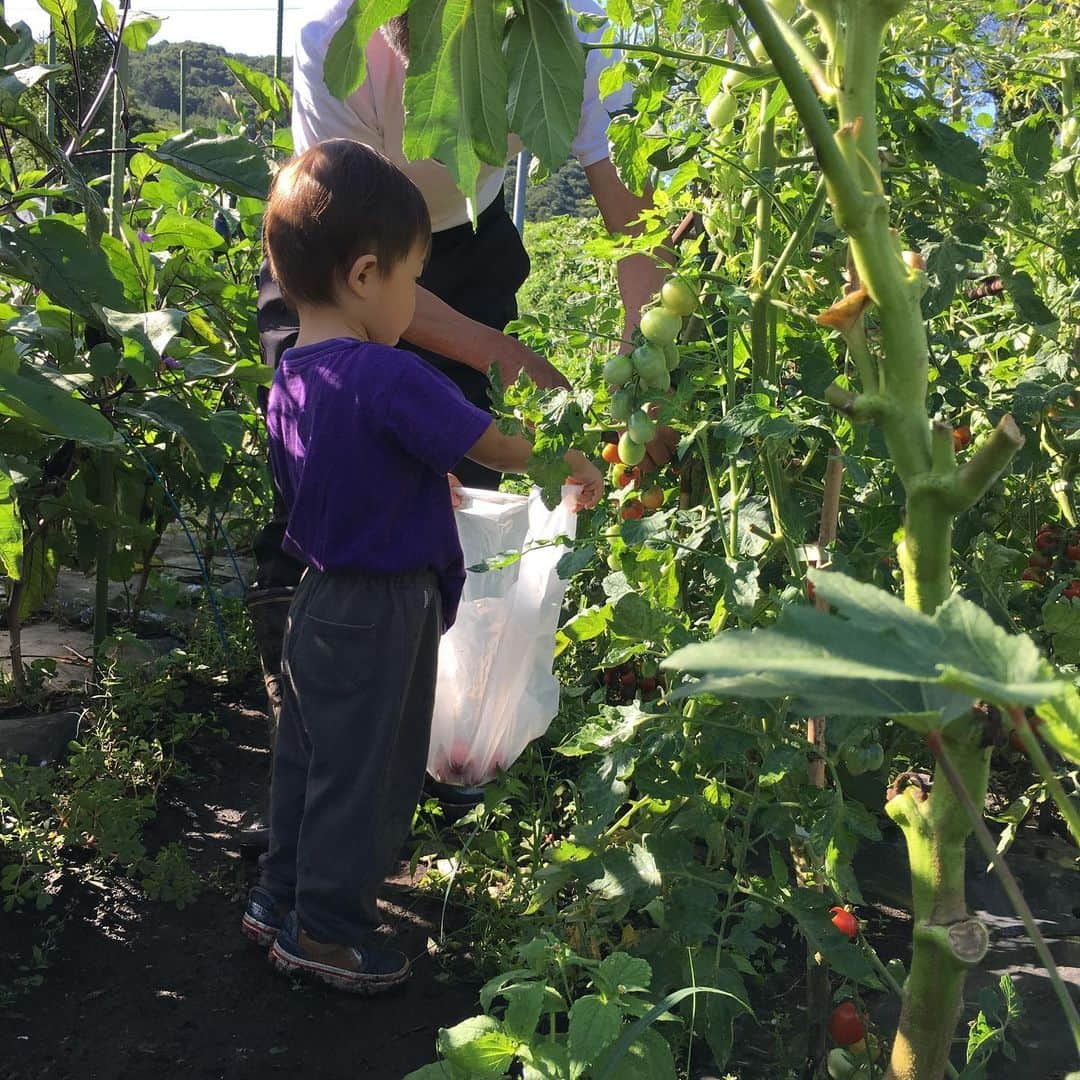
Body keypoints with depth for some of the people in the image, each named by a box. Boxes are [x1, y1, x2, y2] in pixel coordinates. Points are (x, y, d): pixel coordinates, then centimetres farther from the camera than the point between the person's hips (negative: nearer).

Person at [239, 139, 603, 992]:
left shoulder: (290, 379, 2)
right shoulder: (391, 378, -25)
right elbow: (499, 447, -16)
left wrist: (431, 485, 20)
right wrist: (578, 467, 0)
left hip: (320, 599, 9)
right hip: (383, 614, -8)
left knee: (308, 760, 22)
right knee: (362, 777, 8)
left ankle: (281, 899, 38)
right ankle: (328, 930, 24)